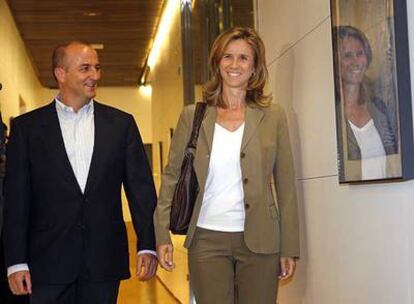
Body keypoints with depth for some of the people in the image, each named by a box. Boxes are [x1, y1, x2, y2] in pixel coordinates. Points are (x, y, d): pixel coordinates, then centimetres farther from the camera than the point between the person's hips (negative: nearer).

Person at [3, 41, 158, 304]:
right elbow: (17, 199, 1)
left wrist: (147, 245, -2)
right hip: (49, 263, -1)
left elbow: (141, 188, 5)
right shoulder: (27, 127, 3)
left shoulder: (121, 123, 7)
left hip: (104, 261, 1)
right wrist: (16, 261, -4)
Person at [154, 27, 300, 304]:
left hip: (259, 241, 0)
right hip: (207, 239, 0)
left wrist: (289, 248, 1)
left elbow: (285, 184, 4)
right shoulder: (193, 116, 6)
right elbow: (172, 175, 6)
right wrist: (163, 235, -3)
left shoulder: (273, 116, 5)